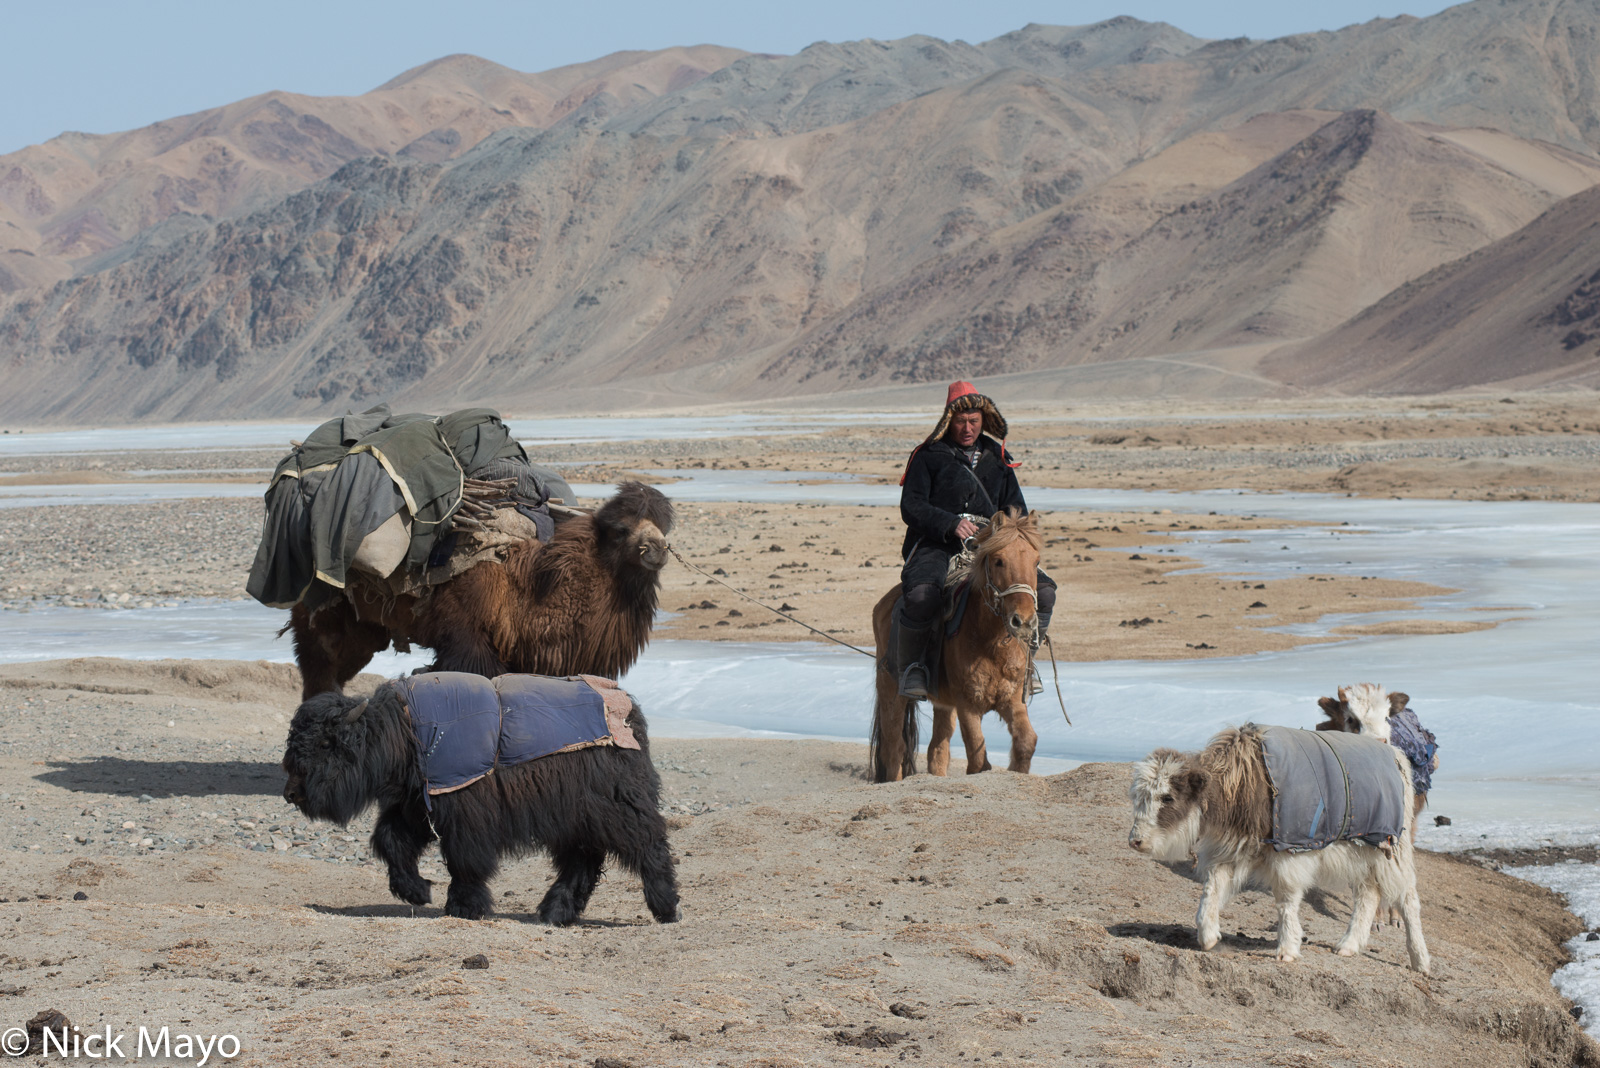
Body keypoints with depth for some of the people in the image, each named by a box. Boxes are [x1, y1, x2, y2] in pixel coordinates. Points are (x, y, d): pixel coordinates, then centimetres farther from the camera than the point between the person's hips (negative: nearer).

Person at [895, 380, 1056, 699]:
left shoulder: (997, 458, 19)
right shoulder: (929, 457, 6)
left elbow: (1016, 506, 22)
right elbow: (911, 507, -2)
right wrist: (951, 524, -19)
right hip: (935, 546, -4)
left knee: (1043, 589, -17)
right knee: (922, 595, -36)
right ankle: (911, 664, -11)